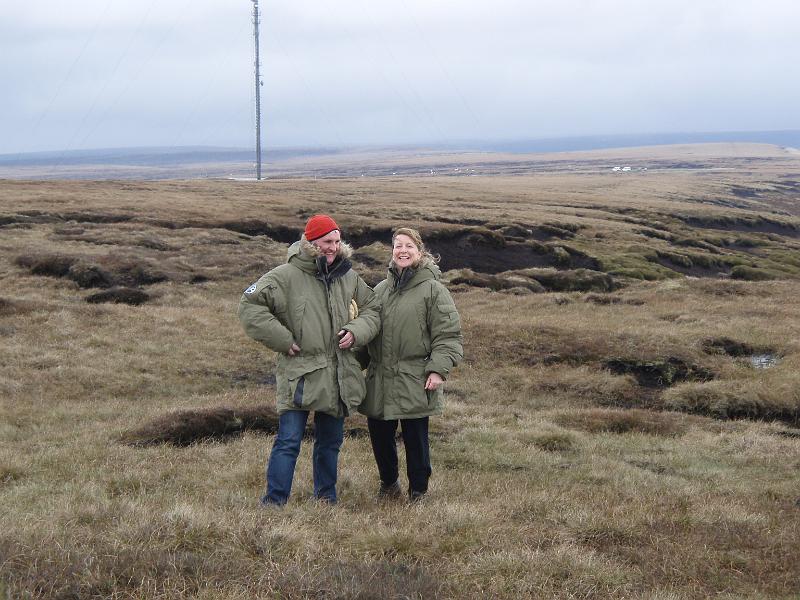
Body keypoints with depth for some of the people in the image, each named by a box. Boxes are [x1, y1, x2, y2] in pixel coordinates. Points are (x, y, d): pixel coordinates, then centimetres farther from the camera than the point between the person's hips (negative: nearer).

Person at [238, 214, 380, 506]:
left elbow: (371, 309, 20)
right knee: (289, 441, -11)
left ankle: (327, 498, 31)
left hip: (338, 377, 6)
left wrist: (355, 331, -2)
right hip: (300, 374, -6)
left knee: (330, 441, 17)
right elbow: (250, 306, -12)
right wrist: (282, 340, -14)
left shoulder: (349, 277, 9)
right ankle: (274, 501, -5)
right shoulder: (285, 276, -9)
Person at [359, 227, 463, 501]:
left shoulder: (433, 290, -4)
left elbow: (448, 335, -7)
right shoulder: (381, 289, 13)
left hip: (415, 382, -5)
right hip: (380, 379, 5)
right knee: (379, 433, 11)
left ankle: (418, 492, 17)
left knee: (415, 437, 1)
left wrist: (438, 370, -15)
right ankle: (388, 484, 32)